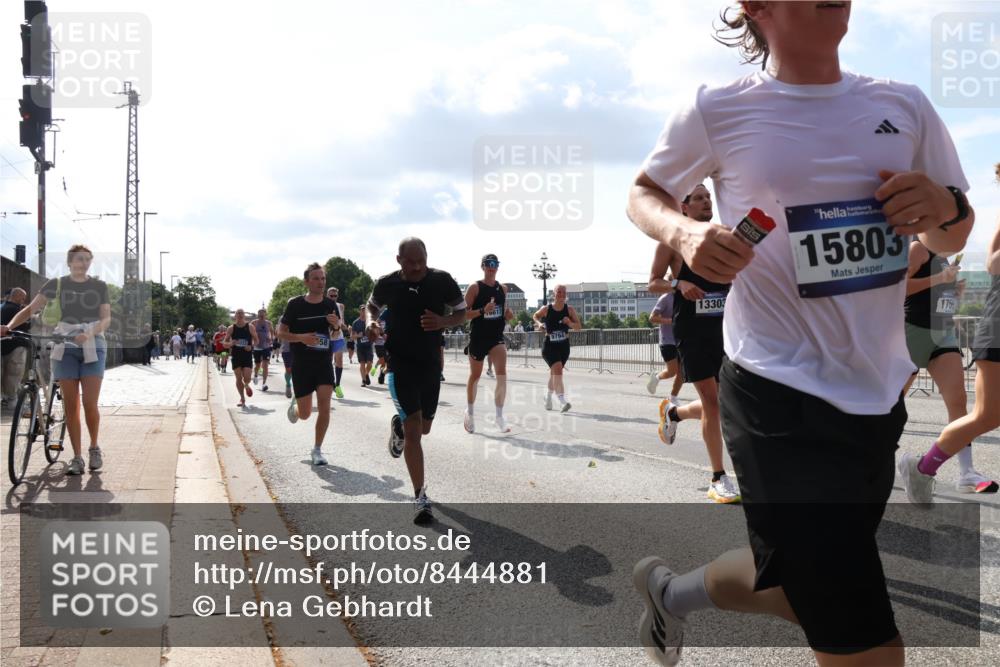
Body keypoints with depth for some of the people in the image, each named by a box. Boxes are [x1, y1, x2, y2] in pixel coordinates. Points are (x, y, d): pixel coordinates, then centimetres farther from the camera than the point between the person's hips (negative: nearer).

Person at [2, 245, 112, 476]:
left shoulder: (99, 286, 6)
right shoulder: (56, 284, 6)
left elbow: (106, 318, -1)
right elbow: (31, 309, 0)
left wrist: (89, 334, -20)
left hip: (93, 346, -1)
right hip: (65, 347, 1)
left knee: (90, 403, -8)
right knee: (70, 404, -1)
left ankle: (94, 449, 14)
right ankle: (77, 457, 6)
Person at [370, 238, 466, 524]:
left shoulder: (442, 280, -8)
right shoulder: (386, 284, -7)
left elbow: (462, 313, 3)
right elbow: (373, 307, 14)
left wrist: (442, 322, -18)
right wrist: (372, 323, -8)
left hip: (431, 362, 3)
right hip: (400, 363, -3)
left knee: (424, 427, 17)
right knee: (413, 429, -10)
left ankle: (398, 426, 54)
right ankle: (420, 498, -4)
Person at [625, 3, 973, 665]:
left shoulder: (905, 105, 5)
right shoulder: (719, 111, -6)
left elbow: (954, 239, 14)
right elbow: (644, 194, 8)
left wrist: (943, 208, -9)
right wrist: (686, 234, -13)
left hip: (878, 395, 6)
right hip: (780, 396, -6)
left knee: (803, 586, 22)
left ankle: (673, 590, 47)